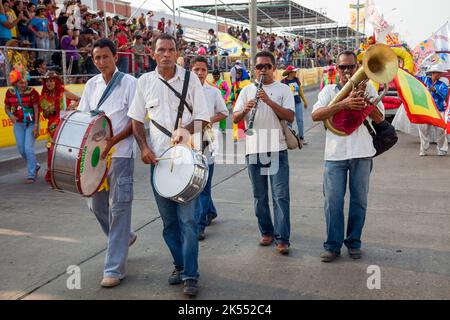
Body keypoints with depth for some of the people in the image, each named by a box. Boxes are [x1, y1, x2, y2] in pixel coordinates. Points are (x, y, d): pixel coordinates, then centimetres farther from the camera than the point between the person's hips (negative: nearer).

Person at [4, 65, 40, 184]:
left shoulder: (32, 92, -13)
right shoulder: (10, 93, -2)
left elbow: (36, 110, -13)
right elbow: (7, 108, 9)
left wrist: (36, 126, -19)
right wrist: (10, 115, -14)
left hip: (31, 124, -5)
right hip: (18, 124, 5)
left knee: (28, 149, -11)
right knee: (21, 149, 11)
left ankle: (31, 175, 2)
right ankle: (35, 166, 37)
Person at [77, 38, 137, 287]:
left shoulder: (129, 83, -4)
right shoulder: (91, 85, 11)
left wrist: (114, 140, -19)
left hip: (120, 153, -6)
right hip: (94, 154, 6)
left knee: (118, 207, -4)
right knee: (96, 204, 14)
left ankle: (114, 269, 0)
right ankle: (124, 237, 40)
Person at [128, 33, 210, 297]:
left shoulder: (190, 79, -1)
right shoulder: (145, 81, 5)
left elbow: (202, 118, -1)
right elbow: (137, 119, 11)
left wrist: (184, 133, -18)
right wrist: (144, 147, -3)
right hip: (157, 158, 3)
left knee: (188, 218, -6)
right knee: (169, 219, 11)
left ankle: (191, 275, 3)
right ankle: (180, 266, 27)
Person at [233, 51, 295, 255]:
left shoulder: (283, 89, 5)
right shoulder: (247, 91, 12)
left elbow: (290, 117, -7)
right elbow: (235, 119, 5)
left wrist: (269, 101, -18)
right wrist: (245, 109, -16)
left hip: (277, 148, -3)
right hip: (253, 149, 3)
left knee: (280, 196, -6)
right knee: (260, 196, 10)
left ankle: (282, 239, -3)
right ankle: (266, 232, 24)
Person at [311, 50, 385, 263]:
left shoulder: (367, 88, 10)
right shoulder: (329, 90, 8)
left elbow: (379, 118, 2)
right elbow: (316, 115, -8)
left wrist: (364, 98, -13)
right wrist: (344, 104, -19)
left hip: (361, 153, 1)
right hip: (335, 154, -1)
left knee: (359, 201, 7)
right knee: (333, 201, -2)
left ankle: (354, 243, 21)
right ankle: (332, 245, 9)